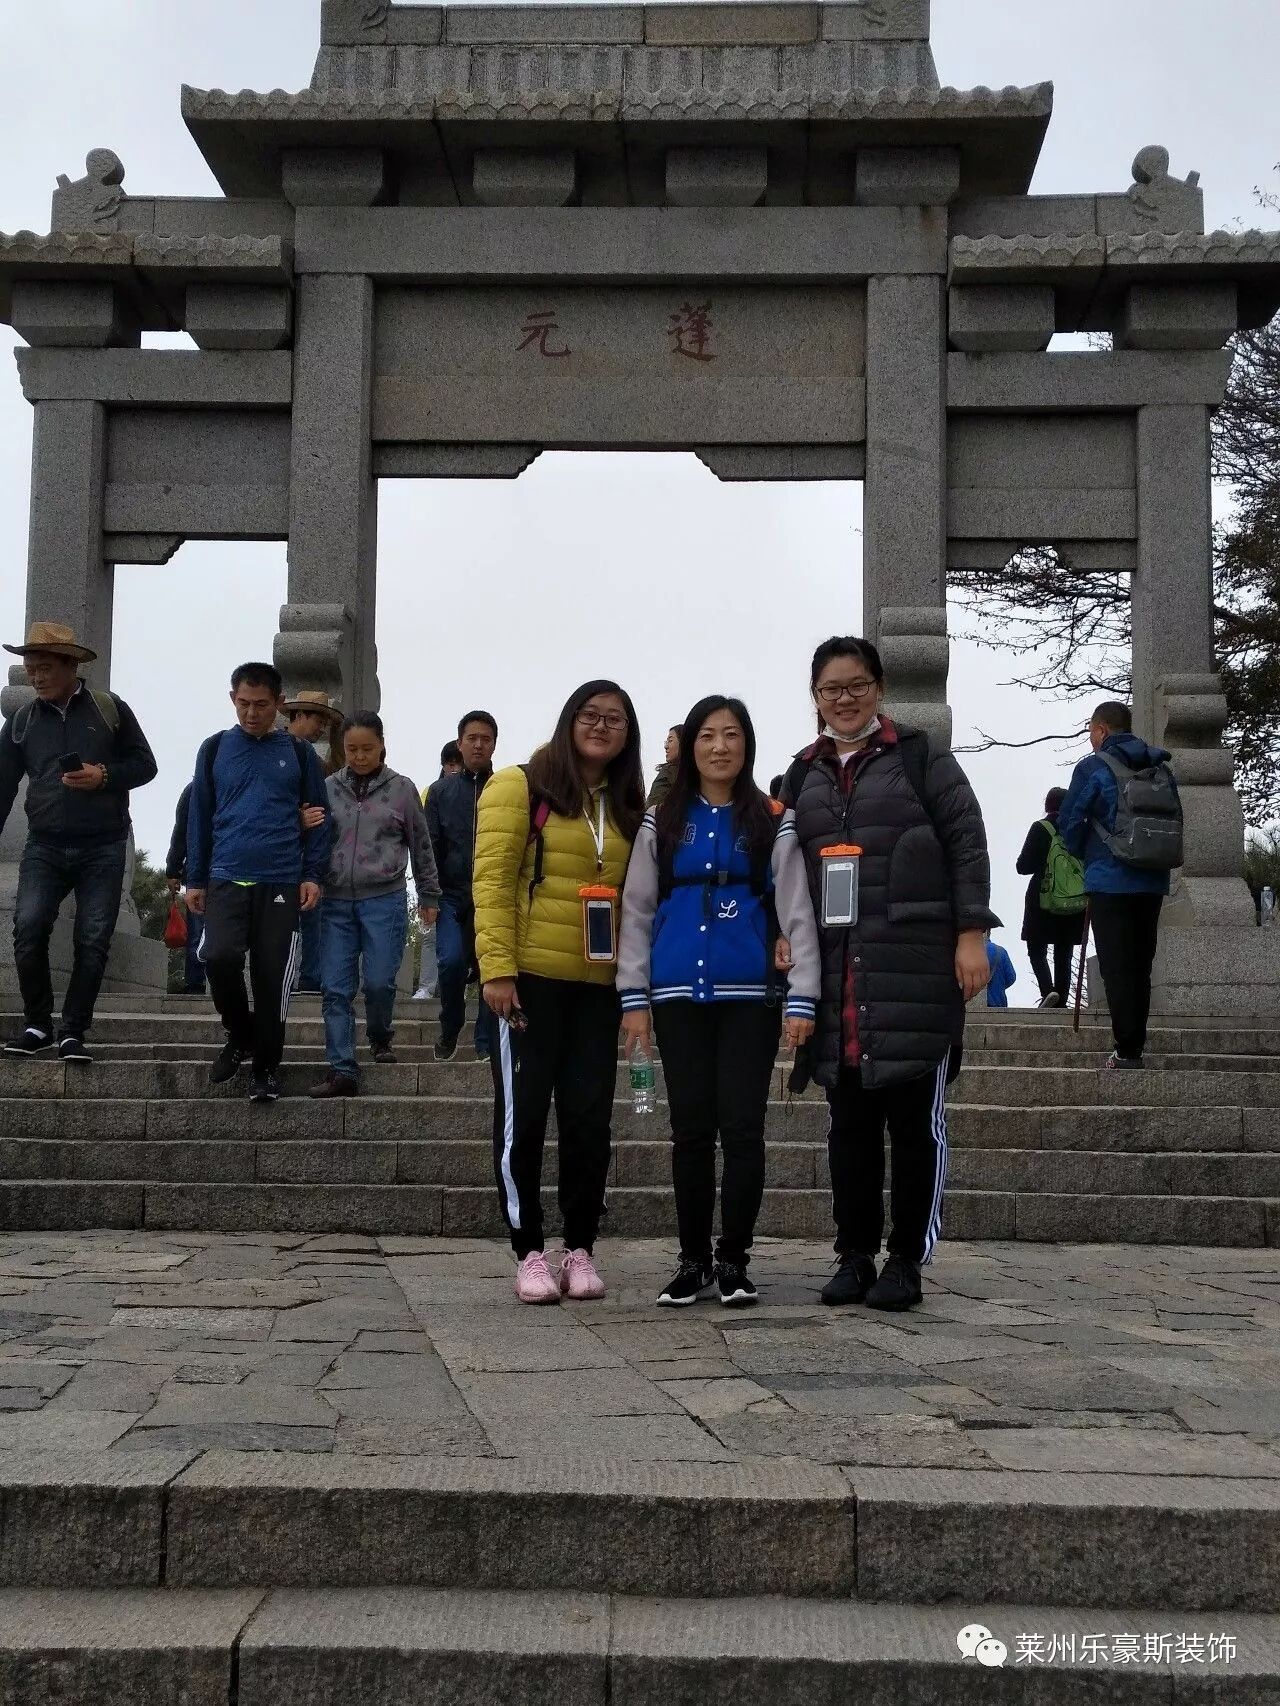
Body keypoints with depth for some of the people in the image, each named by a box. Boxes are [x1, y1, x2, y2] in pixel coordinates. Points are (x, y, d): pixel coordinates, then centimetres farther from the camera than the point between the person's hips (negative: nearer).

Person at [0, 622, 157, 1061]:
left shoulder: (110, 709, 2)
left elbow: (145, 764, 4)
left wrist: (105, 777, -14)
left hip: (103, 849, -1)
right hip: (44, 847, 1)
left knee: (92, 941, -4)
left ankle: (73, 1033, 6)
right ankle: (37, 1026, -1)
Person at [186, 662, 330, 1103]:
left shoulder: (299, 752, 6)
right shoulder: (215, 748, 7)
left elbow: (318, 816, 8)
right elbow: (199, 817, 11)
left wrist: (313, 875, -1)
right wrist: (195, 880, 9)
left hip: (281, 883, 0)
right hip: (226, 880, 1)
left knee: (271, 977, 0)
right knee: (220, 957, -18)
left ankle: (266, 1068, 16)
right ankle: (240, 1034, 9)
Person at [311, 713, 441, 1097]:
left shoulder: (402, 788, 3)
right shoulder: (329, 788, 7)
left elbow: (421, 846, 10)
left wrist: (428, 896, 13)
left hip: (384, 900, -2)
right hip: (336, 901, 2)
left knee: (379, 981, -3)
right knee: (336, 989, -2)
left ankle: (380, 1039, 26)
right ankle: (342, 1070, 2)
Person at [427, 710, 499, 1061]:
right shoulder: (441, 791, 10)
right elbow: (429, 846, 8)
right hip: (453, 894, 1)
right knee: (451, 961, -12)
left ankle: (487, 1043, 12)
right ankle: (449, 1032, 12)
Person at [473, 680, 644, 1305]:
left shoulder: (628, 807, 13)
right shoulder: (522, 788, -2)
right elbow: (492, 881, -8)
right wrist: (497, 968, -15)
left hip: (599, 985, 4)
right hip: (530, 978, -4)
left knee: (589, 1119, 5)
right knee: (523, 1117, 1)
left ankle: (580, 1249, 17)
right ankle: (528, 1253, 12)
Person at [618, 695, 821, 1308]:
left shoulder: (772, 823, 4)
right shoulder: (663, 823, 10)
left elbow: (797, 913, 0)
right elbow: (636, 911, 8)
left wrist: (802, 999, -8)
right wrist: (633, 997, 1)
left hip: (750, 995, -1)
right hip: (678, 995, 2)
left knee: (742, 1127, -1)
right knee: (690, 1128, 5)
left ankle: (733, 1259, 9)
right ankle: (693, 1258, 14)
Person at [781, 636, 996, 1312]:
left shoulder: (919, 757, 3)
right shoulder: (803, 775, 16)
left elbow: (968, 844, -1)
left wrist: (971, 933, -8)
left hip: (916, 970, -4)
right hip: (837, 973, 4)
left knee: (914, 1118, 1)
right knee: (849, 1121, 7)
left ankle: (907, 1262, 10)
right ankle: (854, 1257, 17)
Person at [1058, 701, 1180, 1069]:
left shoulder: (1093, 768, -7)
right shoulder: (1161, 769, 10)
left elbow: (1070, 821, -4)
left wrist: (1084, 853, 14)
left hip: (1110, 881, -5)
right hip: (1153, 882, 6)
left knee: (1116, 969, -3)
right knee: (1140, 966, 13)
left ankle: (1127, 1050, -7)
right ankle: (1135, 1046, 18)